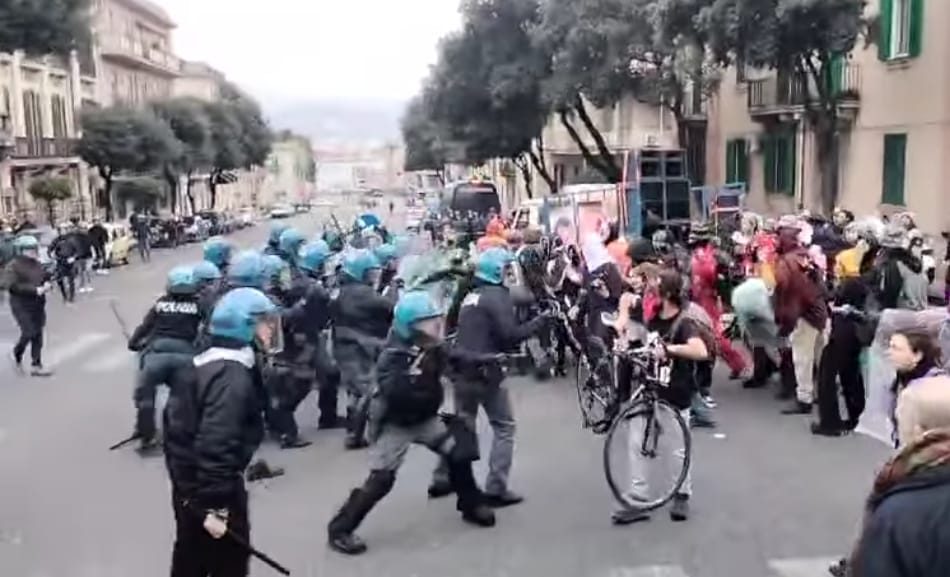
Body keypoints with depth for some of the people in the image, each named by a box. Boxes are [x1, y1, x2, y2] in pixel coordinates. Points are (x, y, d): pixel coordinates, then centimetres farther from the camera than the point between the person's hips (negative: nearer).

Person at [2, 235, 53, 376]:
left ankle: (36, 366, 13)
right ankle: (17, 357, 17)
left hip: (38, 305, 6)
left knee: (38, 335, 6)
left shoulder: (37, 264, 9)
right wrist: (36, 290, -25)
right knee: (29, 332, -11)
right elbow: (11, 286, -20)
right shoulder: (13, 266, -9)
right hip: (22, 306, -6)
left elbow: (46, 277, 20)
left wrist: (47, 285, -6)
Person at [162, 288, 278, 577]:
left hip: (190, 482, 9)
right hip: (208, 488, -9)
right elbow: (216, 444, -31)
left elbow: (179, 418, 15)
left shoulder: (207, 363, 7)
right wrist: (215, 507, -28)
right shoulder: (233, 377, -25)